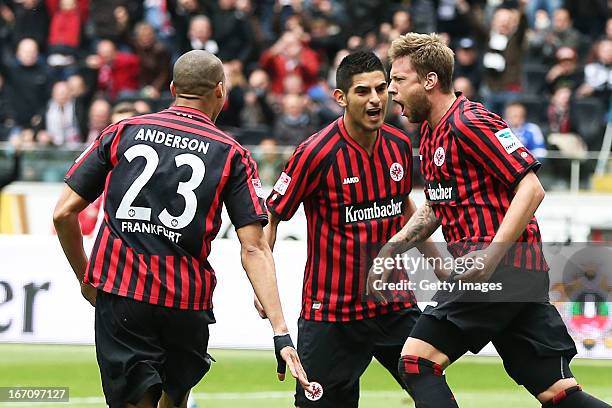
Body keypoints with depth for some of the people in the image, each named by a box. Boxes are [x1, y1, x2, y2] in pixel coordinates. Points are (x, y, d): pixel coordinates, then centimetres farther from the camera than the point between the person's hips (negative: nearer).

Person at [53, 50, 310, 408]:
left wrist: (86, 278, 21)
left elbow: (64, 213, 5)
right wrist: (281, 333, -9)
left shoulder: (121, 133, 8)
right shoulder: (232, 155, 4)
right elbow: (254, 249, -5)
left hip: (119, 294, 0)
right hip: (187, 304, 0)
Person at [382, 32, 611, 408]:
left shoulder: (470, 123, -11)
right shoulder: (431, 132, 19)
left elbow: (531, 189, -16)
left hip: (502, 266, -9)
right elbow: (436, 206, 30)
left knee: (417, 361, -10)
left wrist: (492, 254, -24)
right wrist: (393, 246, 15)